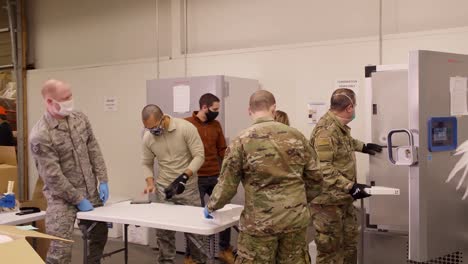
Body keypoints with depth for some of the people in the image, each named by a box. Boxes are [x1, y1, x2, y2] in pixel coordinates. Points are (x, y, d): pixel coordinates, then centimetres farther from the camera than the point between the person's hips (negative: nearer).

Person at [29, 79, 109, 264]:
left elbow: (94, 151, 6)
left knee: (100, 236, 18)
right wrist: (78, 199, -15)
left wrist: (103, 180, -1)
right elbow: (52, 176, -19)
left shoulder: (80, 119, 1)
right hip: (63, 198, -6)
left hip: (91, 192, 6)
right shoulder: (40, 136, -19)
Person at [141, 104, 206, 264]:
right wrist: (150, 183, -9)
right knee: (163, 229, 6)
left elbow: (199, 156, -15)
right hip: (163, 188, 3)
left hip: (188, 187, -3)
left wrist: (184, 176, -26)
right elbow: (147, 163, 8)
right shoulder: (148, 137, -4)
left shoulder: (186, 128, -16)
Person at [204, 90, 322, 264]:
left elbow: (227, 184, -4)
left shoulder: (242, 140, -8)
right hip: (296, 219, 3)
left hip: (260, 221, -3)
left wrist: (211, 207, 14)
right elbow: (315, 177, 8)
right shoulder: (296, 136, 2)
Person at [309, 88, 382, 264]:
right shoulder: (326, 130, -24)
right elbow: (323, 170, -29)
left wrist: (363, 147, 39)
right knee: (330, 247, 0)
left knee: (349, 242, 18)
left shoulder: (340, 126, 10)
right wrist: (350, 187, -30)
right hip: (328, 200, -10)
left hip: (344, 198, 10)